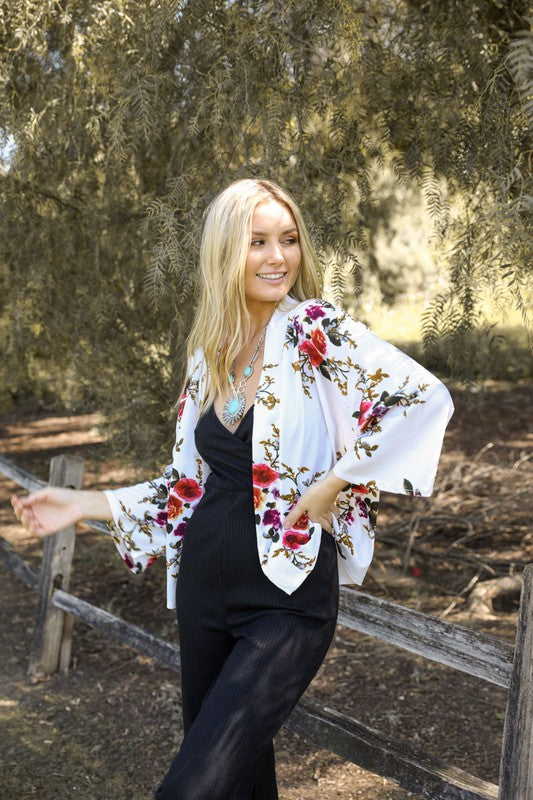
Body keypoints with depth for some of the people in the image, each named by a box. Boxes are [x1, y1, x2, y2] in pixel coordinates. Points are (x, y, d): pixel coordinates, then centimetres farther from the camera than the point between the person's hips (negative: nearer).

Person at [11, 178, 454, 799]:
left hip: (288, 599, -6)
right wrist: (86, 505, 10)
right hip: (206, 586, 6)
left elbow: (425, 398, -20)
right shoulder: (207, 353, 7)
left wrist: (334, 484, -18)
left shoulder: (315, 330, -11)